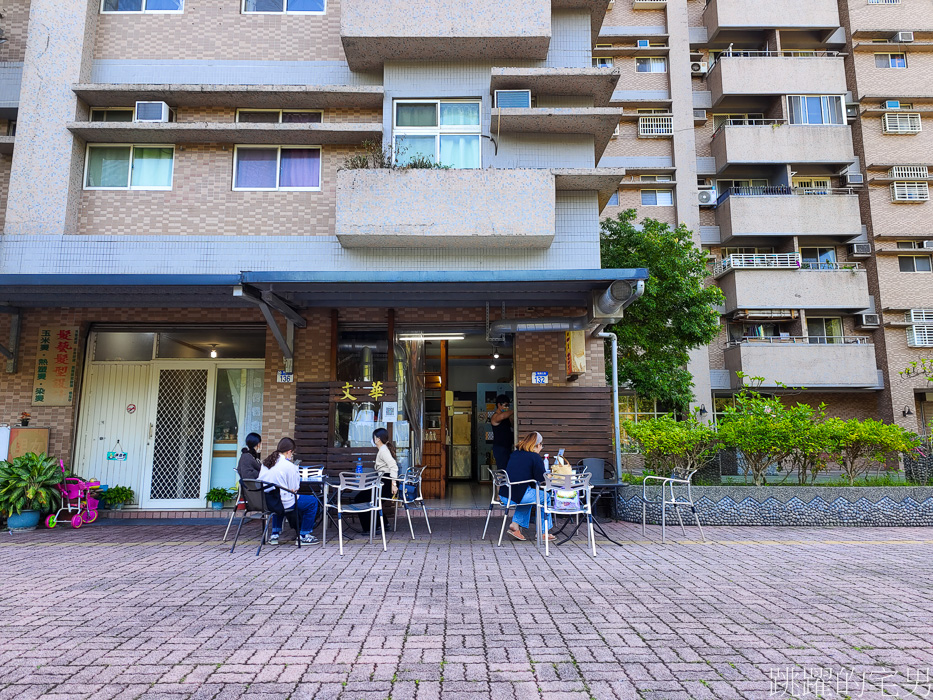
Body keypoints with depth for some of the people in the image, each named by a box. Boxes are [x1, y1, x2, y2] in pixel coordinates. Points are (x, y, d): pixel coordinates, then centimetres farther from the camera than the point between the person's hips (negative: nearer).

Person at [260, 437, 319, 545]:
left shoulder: (265, 462, 6)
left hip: (264, 502, 8)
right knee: (313, 501, 9)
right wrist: (296, 471, 2)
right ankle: (303, 536, 15)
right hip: (283, 503, -8)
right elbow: (293, 489, -11)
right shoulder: (289, 465, -16)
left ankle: (274, 534, 35)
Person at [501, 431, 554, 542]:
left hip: (503, 495, 7)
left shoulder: (515, 454, 15)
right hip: (517, 496, -7)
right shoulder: (536, 457, -6)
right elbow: (541, 479, -7)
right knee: (545, 497, 14)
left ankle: (515, 525, 23)